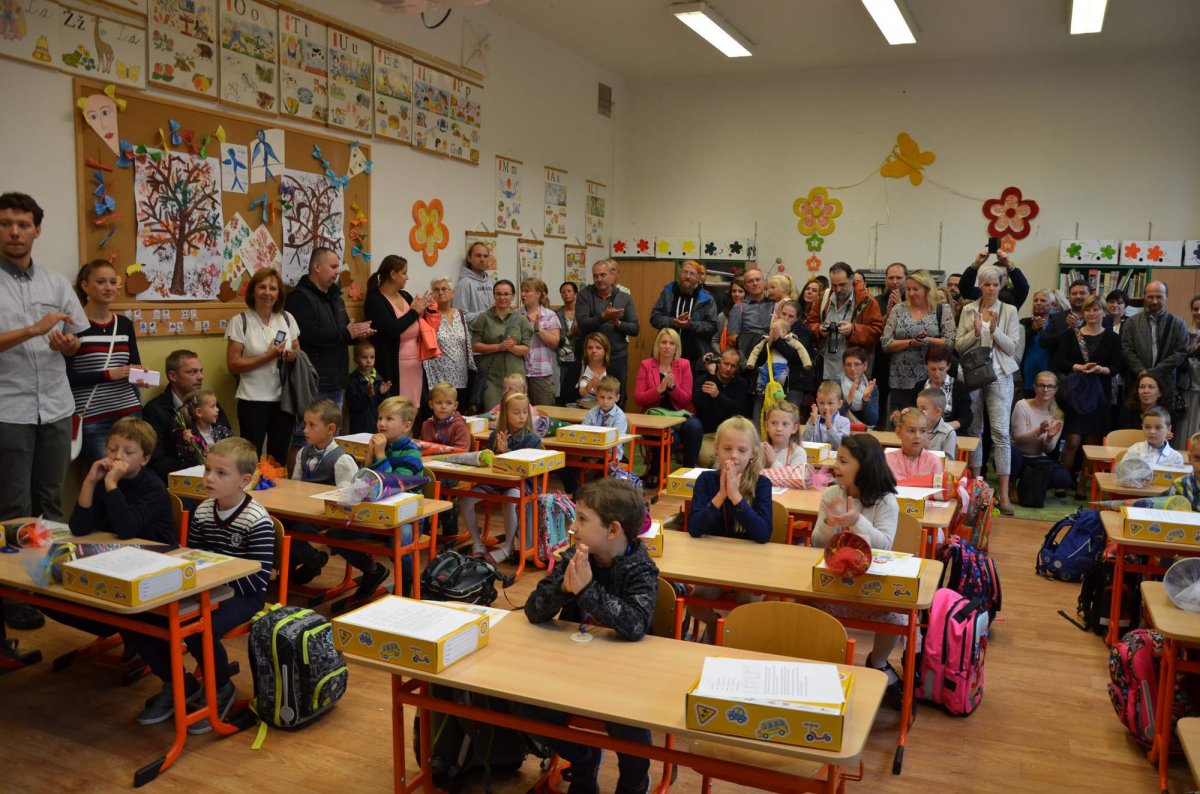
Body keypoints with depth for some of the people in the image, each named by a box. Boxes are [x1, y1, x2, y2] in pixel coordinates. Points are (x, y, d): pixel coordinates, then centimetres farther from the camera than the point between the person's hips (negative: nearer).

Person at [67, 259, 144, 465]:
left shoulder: (125, 324, 10)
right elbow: (66, 376, -10)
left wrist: (140, 374, -6)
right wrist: (109, 374, -15)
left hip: (129, 413, 5)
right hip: (91, 418, -5)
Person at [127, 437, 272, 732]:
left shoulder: (258, 521, -15)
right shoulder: (203, 511, 5)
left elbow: (257, 580, -19)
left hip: (241, 595, -7)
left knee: (197, 630, -35)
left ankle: (221, 690, -1)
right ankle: (179, 685, 12)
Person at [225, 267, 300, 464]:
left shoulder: (287, 319, 7)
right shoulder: (239, 321, -5)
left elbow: (298, 352, 17)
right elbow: (233, 365, -9)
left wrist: (293, 356, -7)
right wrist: (268, 356, -17)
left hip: (283, 399, 4)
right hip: (253, 401, -4)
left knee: (280, 458, 12)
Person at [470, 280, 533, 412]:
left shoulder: (520, 318, 7)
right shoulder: (484, 318, 3)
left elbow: (526, 349, 4)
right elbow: (475, 345, 0)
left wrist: (513, 348, -16)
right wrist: (498, 347, -12)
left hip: (515, 374, 2)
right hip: (491, 375, -1)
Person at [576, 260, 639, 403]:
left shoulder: (625, 298, 6)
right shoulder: (585, 295, 0)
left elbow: (635, 329, 2)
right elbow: (583, 325, -11)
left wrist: (618, 323, -15)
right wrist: (603, 317, -25)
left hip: (618, 357, 2)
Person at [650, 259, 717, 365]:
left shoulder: (706, 299, 0)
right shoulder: (668, 292, 6)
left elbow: (712, 326, -5)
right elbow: (655, 317, 2)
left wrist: (691, 325, -21)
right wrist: (673, 322, -16)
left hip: (696, 358, -2)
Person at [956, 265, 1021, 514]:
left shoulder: (1009, 311, 1)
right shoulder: (968, 310, 6)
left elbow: (1012, 348, -3)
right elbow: (959, 345, 4)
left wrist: (995, 330, -17)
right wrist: (975, 332, -14)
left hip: (999, 376, -2)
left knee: (1000, 432, -6)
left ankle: (1003, 492, -5)